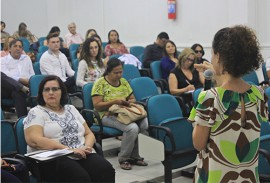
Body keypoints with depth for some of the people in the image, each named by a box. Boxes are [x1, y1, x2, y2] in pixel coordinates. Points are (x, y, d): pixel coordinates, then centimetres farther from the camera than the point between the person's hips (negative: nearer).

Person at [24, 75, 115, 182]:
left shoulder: (71, 109, 20)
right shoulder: (36, 112, 3)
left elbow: (89, 133, 20)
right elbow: (34, 140, -13)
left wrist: (87, 147, -5)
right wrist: (69, 149, -18)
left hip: (82, 155, 5)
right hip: (52, 159, -5)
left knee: (106, 170, -27)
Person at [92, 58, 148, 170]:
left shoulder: (124, 81, 15)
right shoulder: (100, 83, -3)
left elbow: (133, 99, 21)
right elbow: (97, 105, -10)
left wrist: (130, 102, -4)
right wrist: (114, 102, -20)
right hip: (107, 116, -6)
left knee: (147, 124, -23)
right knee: (133, 128, -33)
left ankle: (134, 156, -9)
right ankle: (123, 158, -15)